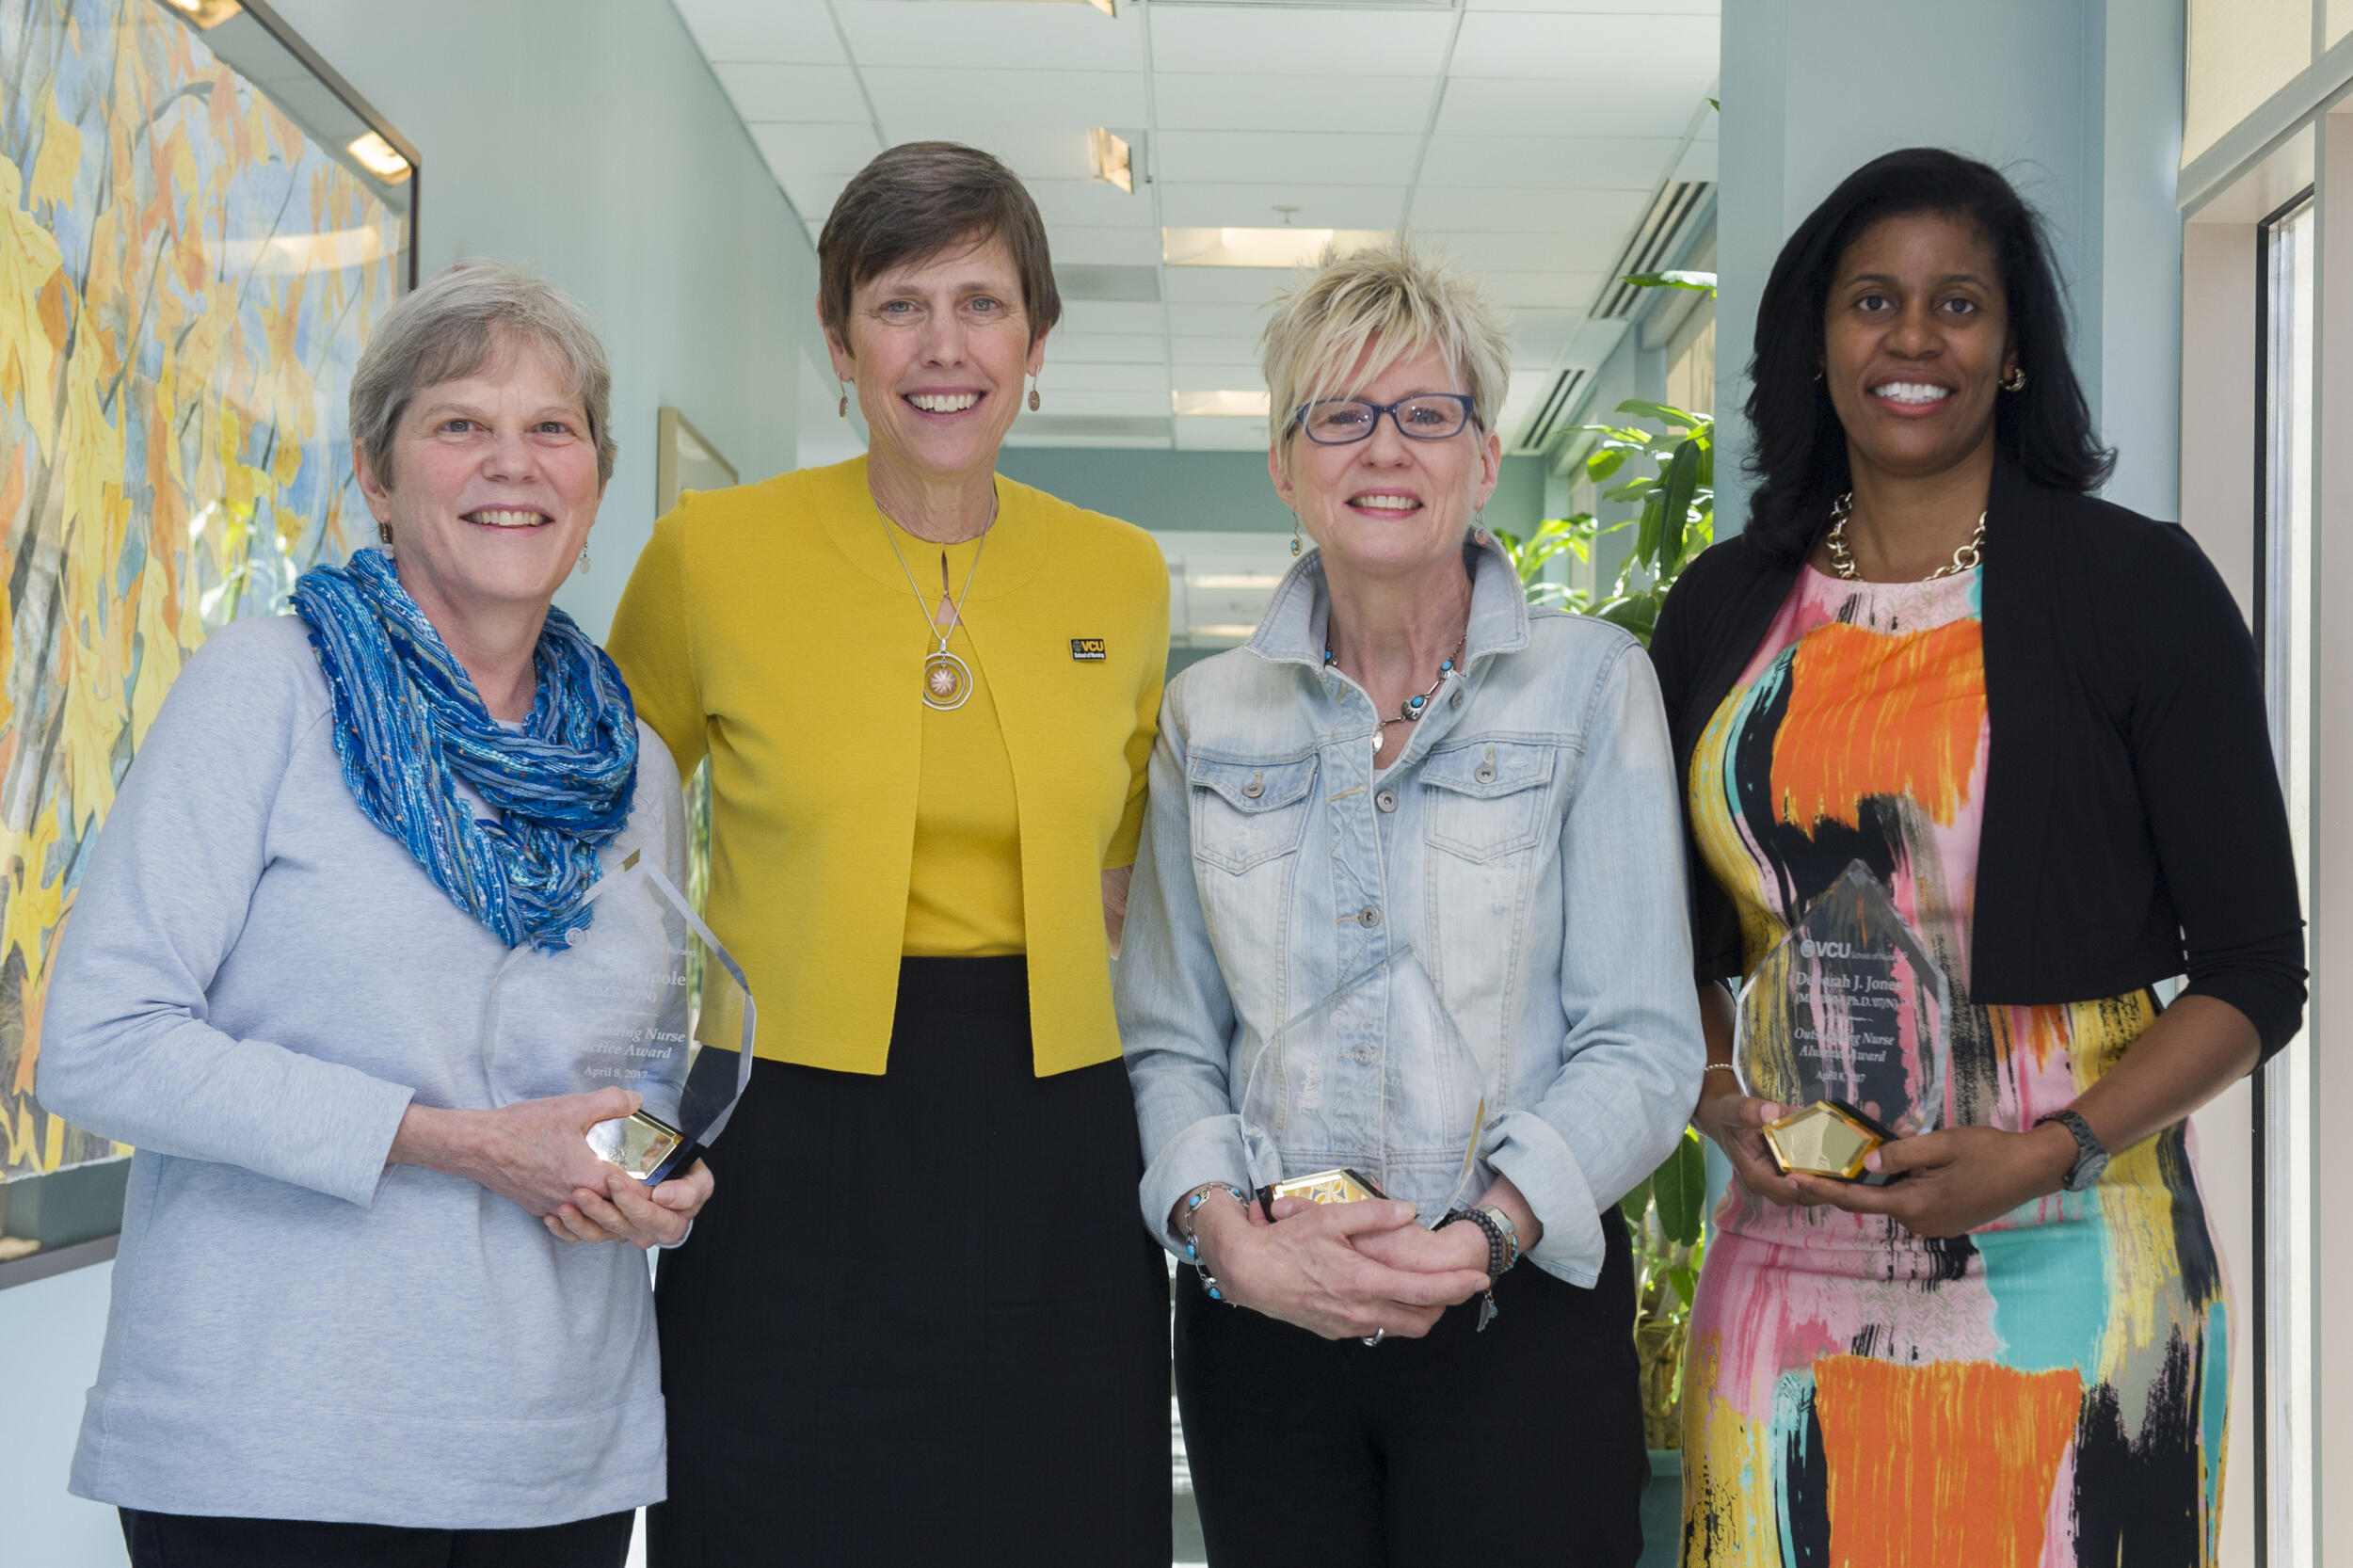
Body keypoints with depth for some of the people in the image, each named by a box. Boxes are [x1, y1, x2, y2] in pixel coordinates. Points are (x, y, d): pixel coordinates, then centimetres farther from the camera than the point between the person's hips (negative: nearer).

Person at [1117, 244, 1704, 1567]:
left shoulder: (1591, 685, 0)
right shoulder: (1208, 714, 8)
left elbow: (1643, 1044, -4)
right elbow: (1168, 1037, 7)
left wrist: (1486, 1234, -17)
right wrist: (1228, 1231, -10)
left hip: (1523, 1318, -2)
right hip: (1260, 1317, 2)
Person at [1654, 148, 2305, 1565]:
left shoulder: (2140, 585, -2)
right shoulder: (1724, 610, 9)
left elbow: (2256, 973, -3)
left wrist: (2050, 1155, -16)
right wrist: (1720, 1103, -2)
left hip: (2066, 1279, -3)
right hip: (1795, 1276, 3)